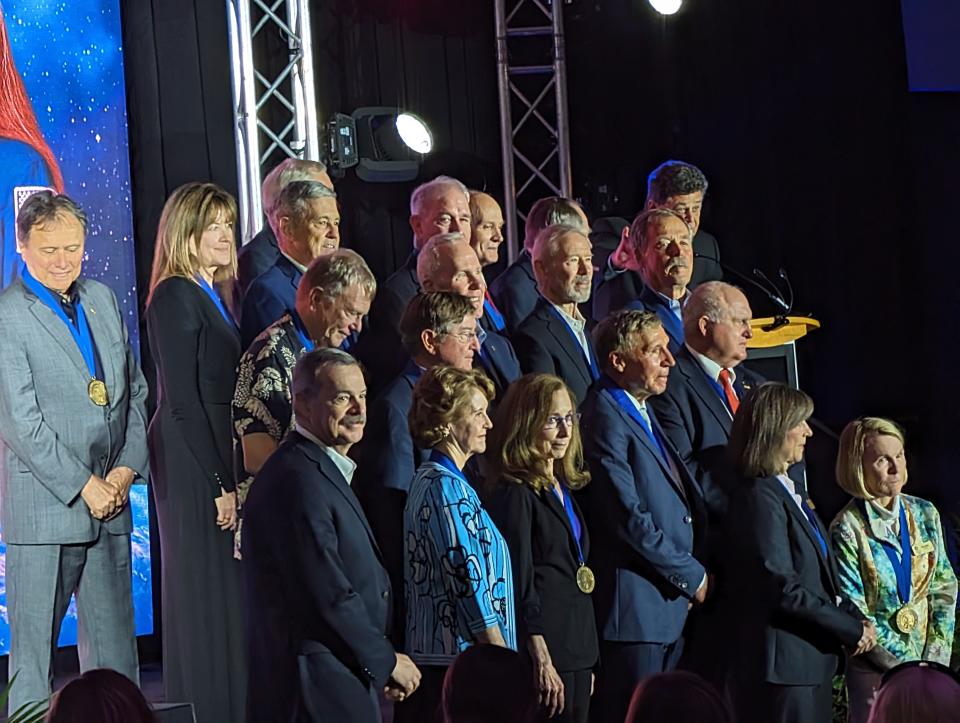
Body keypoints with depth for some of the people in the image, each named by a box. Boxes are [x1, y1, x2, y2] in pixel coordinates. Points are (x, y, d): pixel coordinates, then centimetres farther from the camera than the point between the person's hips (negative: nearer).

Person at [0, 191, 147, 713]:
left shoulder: (102, 299, 12)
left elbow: (135, 391, 14)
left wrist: (127, 469, 0)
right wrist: (84, 486, -13)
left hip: (110, 500, 6)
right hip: (43, 508, -6)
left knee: (115, 646, 11)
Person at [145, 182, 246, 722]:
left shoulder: (217, 294, 15)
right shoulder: (176, 297, -12)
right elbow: (183, 401, -16)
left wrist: (232, 476, 7)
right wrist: (220, 483, -17)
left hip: (222, 456, 8)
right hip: (193, 461, -8)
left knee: (228, 591, 10)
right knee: (207, 590, -5)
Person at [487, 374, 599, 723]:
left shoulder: (564, 487, 16)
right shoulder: (515, 493, -11)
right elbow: (520, 582, -15)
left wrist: (587, 658, 18)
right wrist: (542, 661, -18)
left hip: (577, 643, 8)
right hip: (545, 645, -8)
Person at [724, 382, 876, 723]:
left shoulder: (789, 493, 16)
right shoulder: (760, 497, -14)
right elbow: (783, 589, -19)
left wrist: (856, 618, 1)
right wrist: (852, 629, -12)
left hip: (813, 662, 9)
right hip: (783, 666, -9)